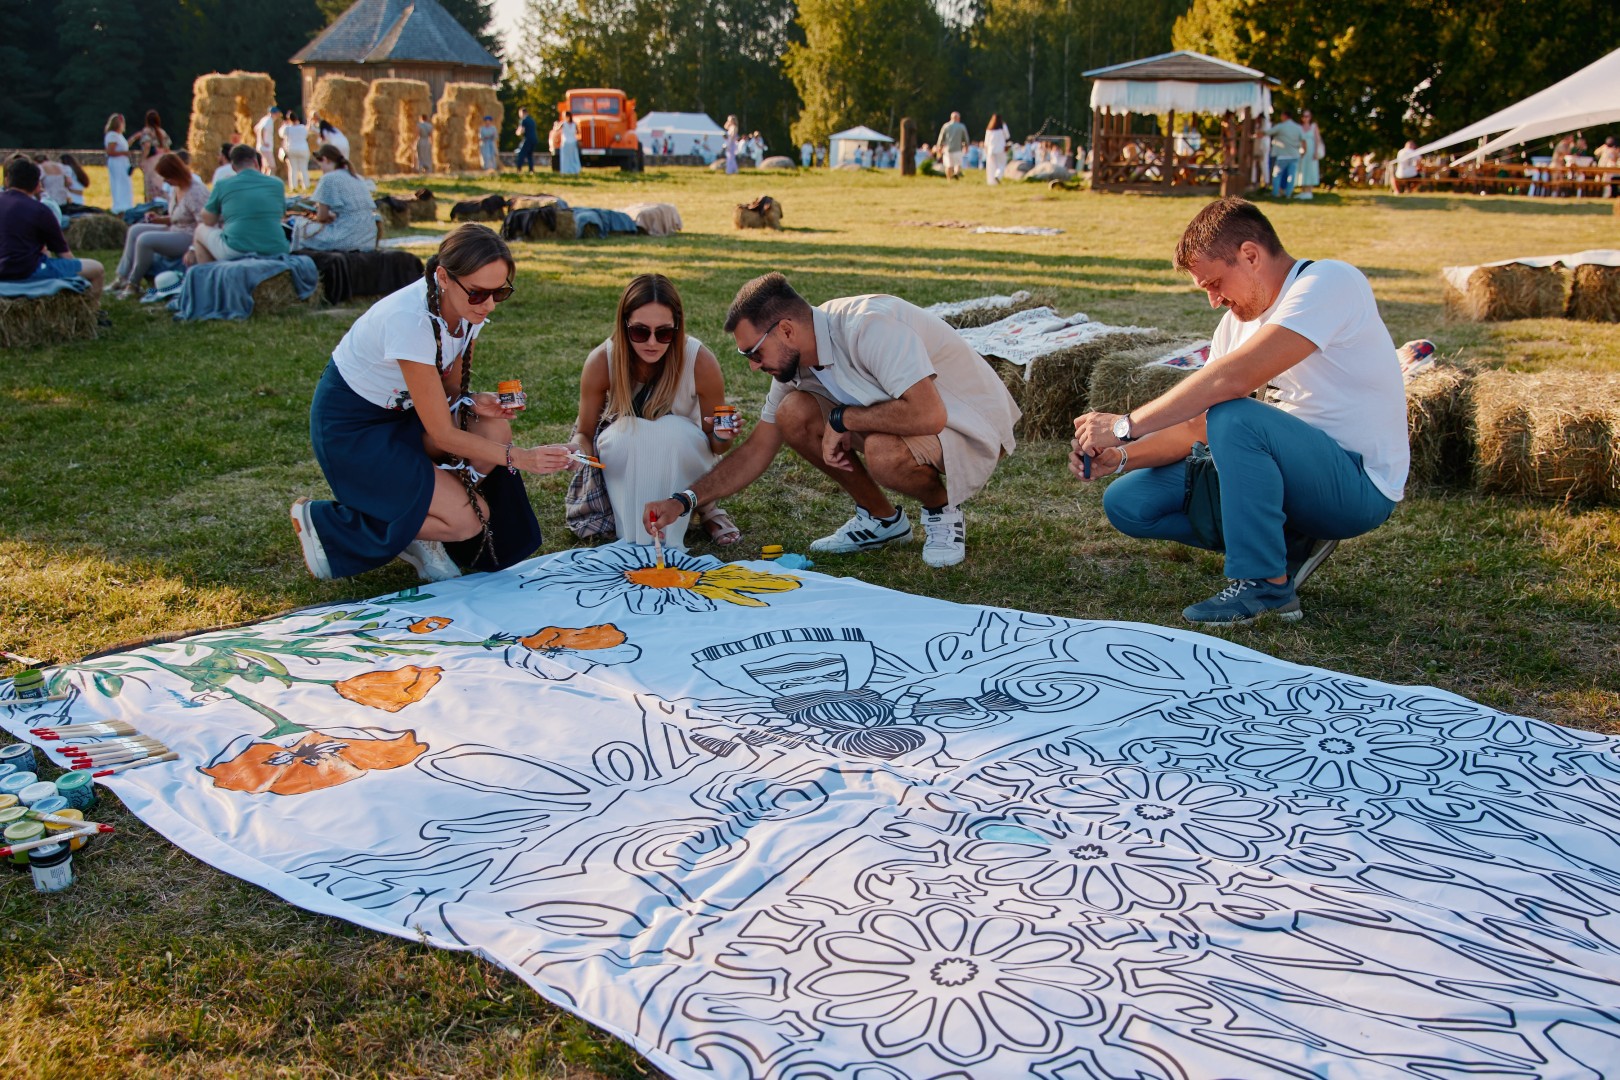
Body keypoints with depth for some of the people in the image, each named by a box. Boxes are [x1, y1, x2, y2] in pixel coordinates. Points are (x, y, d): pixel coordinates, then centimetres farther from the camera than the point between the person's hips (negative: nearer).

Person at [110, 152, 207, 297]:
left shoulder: (195, 191, -21)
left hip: (189, 238, -11)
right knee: (135, 230, 9)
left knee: (144, 240, -22)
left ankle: (133, 285, -4)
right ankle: (121, 279, 5)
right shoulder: (175, 188, 9)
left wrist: (193, 250, -30)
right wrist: (159, 219, 3)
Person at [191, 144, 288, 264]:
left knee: (201, 230, 24)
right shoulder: (277, 184, 8)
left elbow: (208, 221, 11)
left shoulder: (222, 185, 1)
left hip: (235, 252, -3)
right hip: (276, 252, 3)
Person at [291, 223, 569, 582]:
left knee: (496, 430, -17)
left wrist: (473, 402, -19)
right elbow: (442, 434, -28)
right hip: (349, 426, -8)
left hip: (401, 411, 8)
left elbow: (450, 386, 4)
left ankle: (416, 534, 3)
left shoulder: (469, 306, -10)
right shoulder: (410, 320, -33)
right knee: (470, 520, -16)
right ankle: (326, 523, 0)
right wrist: (520, 457, -31)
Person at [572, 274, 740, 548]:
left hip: (679, 453, 0)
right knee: (624, 434, -33)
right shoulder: (601, 361, -22)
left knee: (675, 430, -33)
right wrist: (580, 453, -31)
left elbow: (717, 448, -10)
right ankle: (635, 543, -15)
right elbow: (584, 433, -8)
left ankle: (704, 506, -4)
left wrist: (721, 438, -34)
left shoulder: (700, 361, -24)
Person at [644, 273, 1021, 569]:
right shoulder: (795, 359, -5)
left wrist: (842, 419, -27)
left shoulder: (868, 327, -31)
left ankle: (943, 511, -3)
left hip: (974, 425, -8)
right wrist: (683, 501, -7)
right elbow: (757, 449, 2)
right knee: (794, 413, -11)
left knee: (884, 451, -38)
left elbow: (928, 415, -41)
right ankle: (881, 519, 6)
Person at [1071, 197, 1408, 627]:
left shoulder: (1330, 282, -17)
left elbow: (1233, 379, -30)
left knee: (1234, 417, -35)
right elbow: (1198, 423, 9)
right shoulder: (1240, 319, 10)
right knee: (1126, 502, -2)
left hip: (1359, 483, -8)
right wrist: (1119, 457, -7)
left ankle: (1266, 585, -20)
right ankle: (1288, 544, 5)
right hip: (1298, 472, 8)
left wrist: (1126, 426, -26)